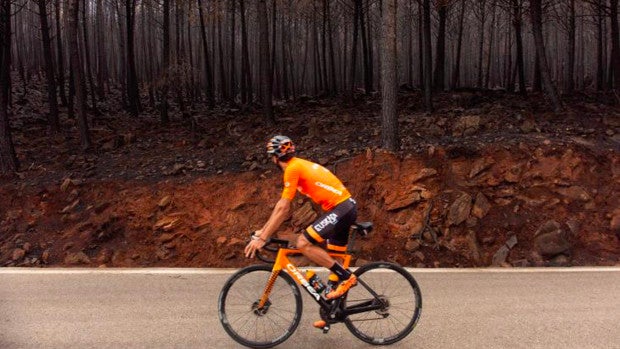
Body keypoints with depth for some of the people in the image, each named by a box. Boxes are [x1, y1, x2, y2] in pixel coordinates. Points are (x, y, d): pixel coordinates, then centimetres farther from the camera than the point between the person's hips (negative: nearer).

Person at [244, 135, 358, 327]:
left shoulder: (293, 168, -11)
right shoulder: (299, 165, 17)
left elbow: (283, 209, -14)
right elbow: (281, 205, 21)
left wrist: (261, 238, -11)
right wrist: (263, 230, 21)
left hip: (340, 209, -10)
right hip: (347, 207, 10)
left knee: (303, 243, -14)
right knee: (333, 260, 13)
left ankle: (347, 277, -7)